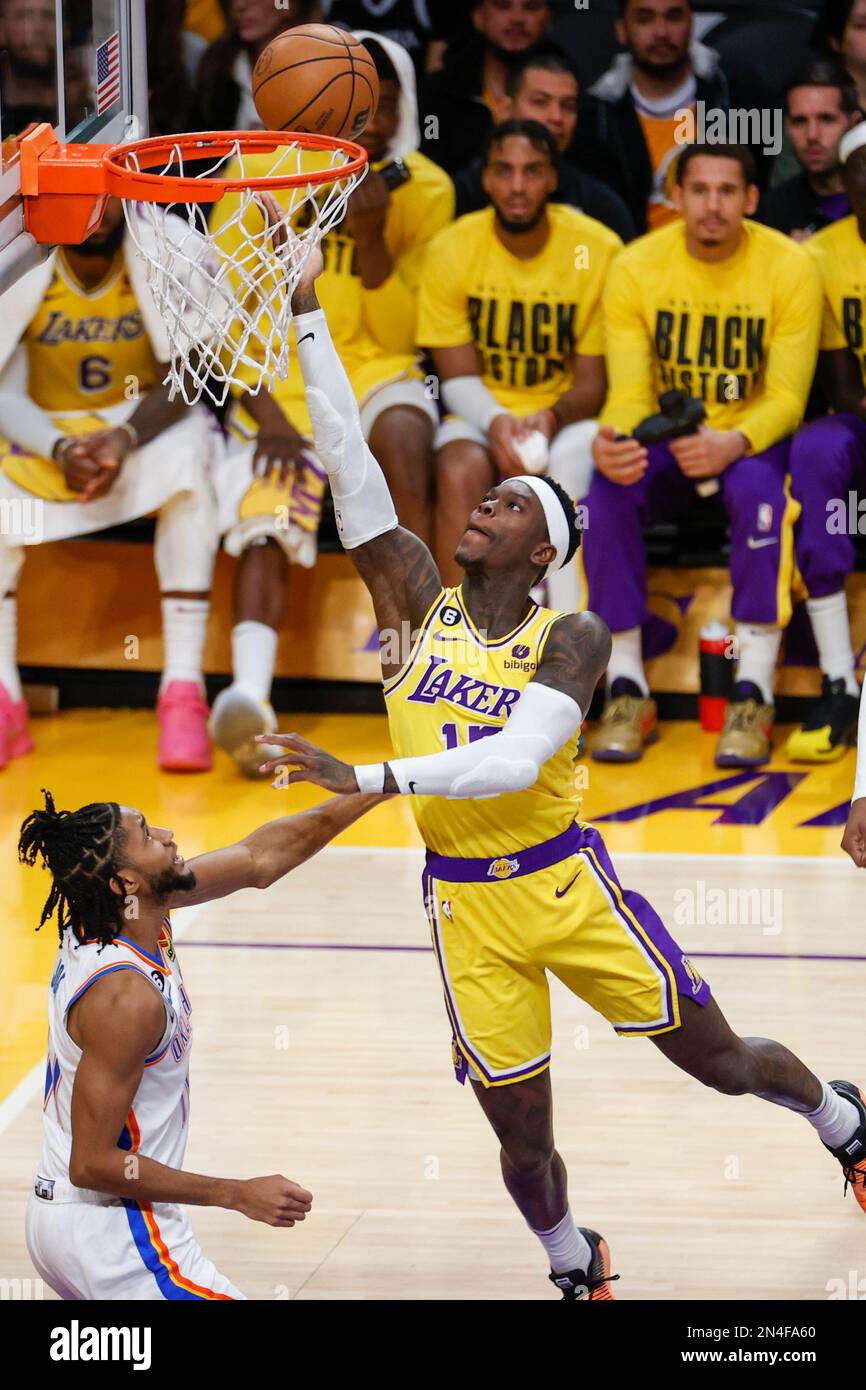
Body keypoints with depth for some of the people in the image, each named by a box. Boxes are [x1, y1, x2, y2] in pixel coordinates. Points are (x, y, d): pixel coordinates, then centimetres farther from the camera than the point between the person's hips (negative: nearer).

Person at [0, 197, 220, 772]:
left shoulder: (170, 246, -13)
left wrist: (127, 437, -33)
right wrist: (60, 451, -30)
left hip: (150, 426, -1)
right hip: (48, 438, 1)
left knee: (187, 453, -35)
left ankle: (184, 691, -37)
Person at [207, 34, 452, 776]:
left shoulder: (424, 191, 0)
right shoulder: (264, 171, -2)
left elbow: (397, 336, -3)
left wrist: (369, 235, -17)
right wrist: (267, 414, -14)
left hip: (375, 369, 0)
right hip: (282, 378, 0)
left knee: (404, 435, -34)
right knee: (267, 519, -26)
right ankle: (249, 697, -46)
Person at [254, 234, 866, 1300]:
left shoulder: (571, 639, -11)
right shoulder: (418, 597, 0)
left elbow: (516, 760, -27)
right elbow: (349, 462, -8)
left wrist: (370, 778, -35)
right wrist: (308, 313, -16)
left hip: (563, 882, -3)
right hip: (464, 904, 3)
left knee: (720, 1060, 7)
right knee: (522, 1132, 6)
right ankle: (575, 1270, 34)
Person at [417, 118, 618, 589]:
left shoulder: (597, 249, -8)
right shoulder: (452, 249, -4)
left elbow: (592, 382, -4)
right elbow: (458, 376, -3)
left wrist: (552, 418, -25)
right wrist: (497, 423, -24)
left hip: (566, 416, -1)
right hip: (482, 414, 1)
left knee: (569, 473, -35)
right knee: (458, 474, -32)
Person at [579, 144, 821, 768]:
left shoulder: (790, 267, -12)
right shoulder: (636, 267, -8)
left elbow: (786, 398, -15)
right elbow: (630, 392, -10)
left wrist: (733, 444, -37)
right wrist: (614, 440, -35)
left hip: (754, 440, -2)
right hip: (664, 441, 2)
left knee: (756, 484, -37)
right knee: (607, 487, -30)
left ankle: (754, 697, -32)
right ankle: (627, 691, -22)